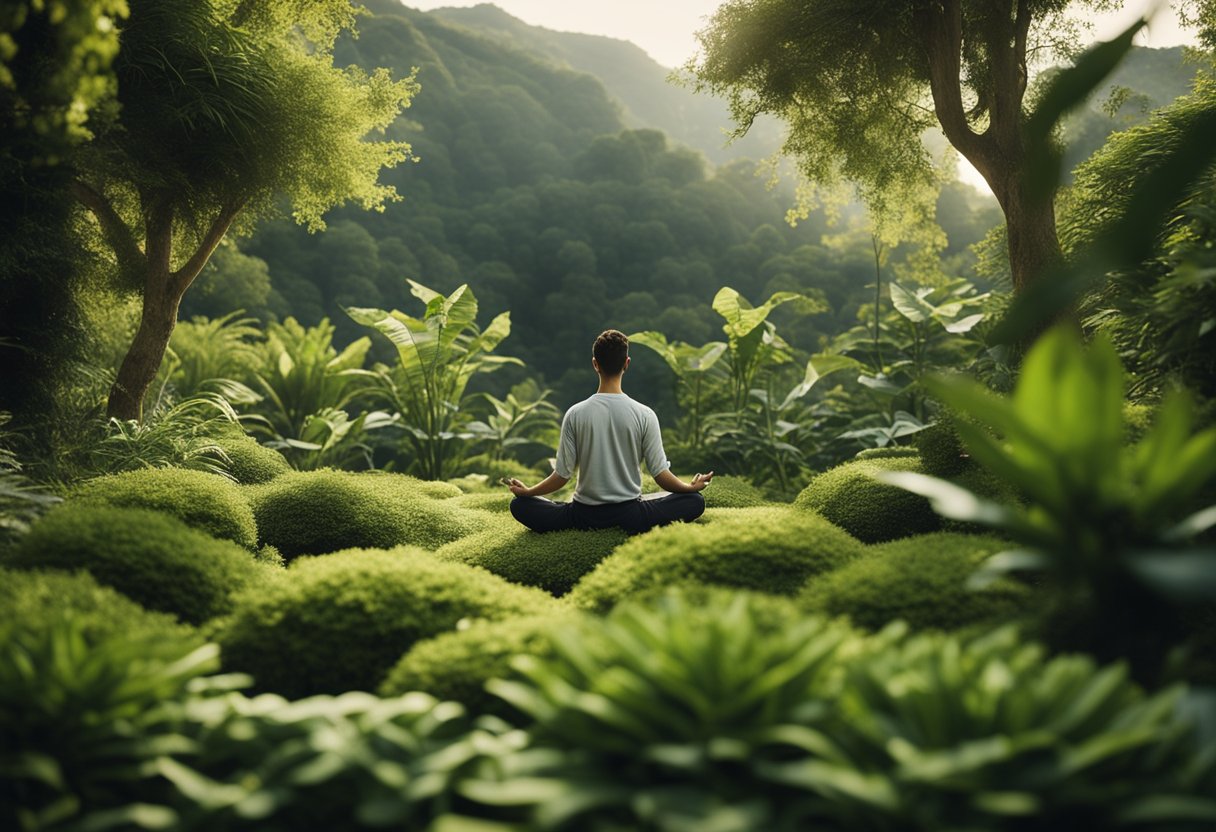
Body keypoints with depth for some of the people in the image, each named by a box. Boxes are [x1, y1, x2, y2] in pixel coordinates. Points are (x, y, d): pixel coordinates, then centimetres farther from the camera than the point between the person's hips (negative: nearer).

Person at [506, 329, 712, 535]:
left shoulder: (575, 414, -8)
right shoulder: (644, 415, -9)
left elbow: (562, 475, -5)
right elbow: (660, 474, -6)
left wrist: (527, 491, 13)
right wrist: (692, 487, 15)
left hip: (585, 515, 0)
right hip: (630, 514, 0)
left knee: (520, 504, 17)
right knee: (695, 501, 17)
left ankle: (583, 527, 0)